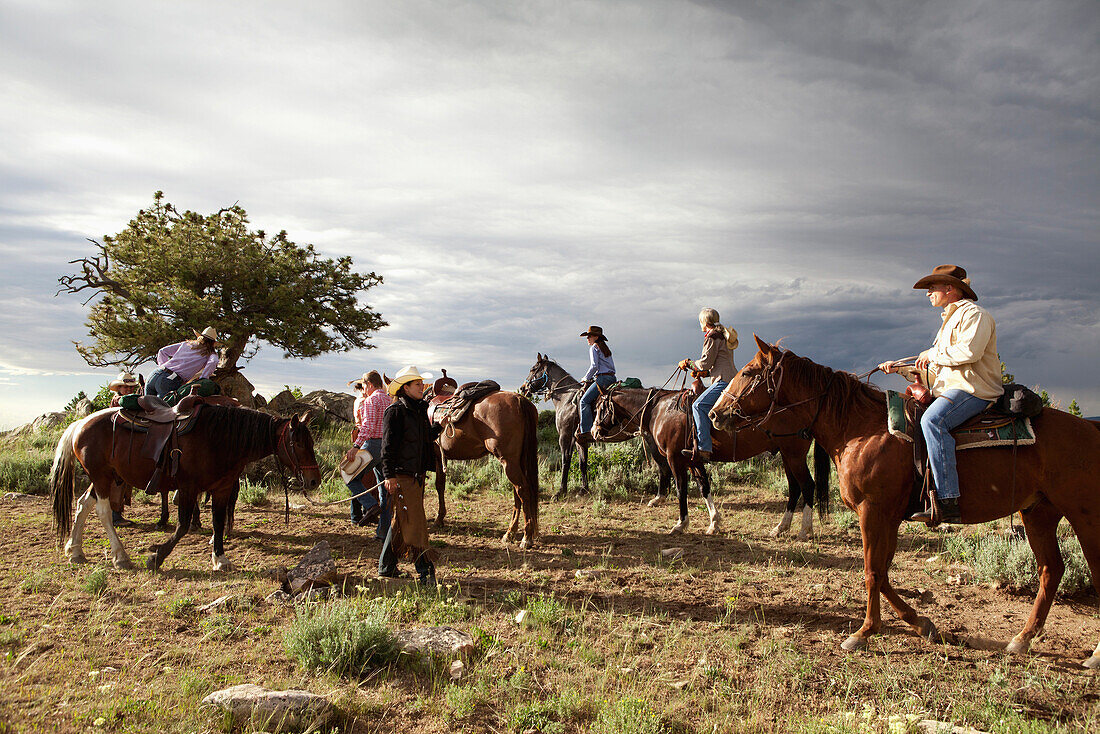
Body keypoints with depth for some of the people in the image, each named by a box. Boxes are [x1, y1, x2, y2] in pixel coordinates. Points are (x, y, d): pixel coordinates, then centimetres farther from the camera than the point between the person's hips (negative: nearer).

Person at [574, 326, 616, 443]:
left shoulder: (594, 347, -4)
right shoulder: (605, 347, 23)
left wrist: (586, 379, -2)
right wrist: (593, 377, 22)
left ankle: (586, 431, -21)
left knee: (585, 400, -12)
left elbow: (594, 366, -14)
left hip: (603, 378, -10)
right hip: (612, 377, 10)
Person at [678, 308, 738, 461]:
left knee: (699, 405, -21)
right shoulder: (723, 335, 24)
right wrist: (701, 372, 24)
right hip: (733, 379, 11)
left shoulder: (712, 337, -7)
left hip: (723, 381, -11)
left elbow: (705, 363, -10)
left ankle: (704, 449, -32)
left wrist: (688, 363, 6)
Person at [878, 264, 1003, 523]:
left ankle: (947, 502, -40)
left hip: (974, 390, -11)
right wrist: (901, 368, 15)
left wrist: (933, 354, -8)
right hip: (949, 390, 11)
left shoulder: (974, 314, -1)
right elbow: (932, 374, 27)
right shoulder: (949, 322, 29)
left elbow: (969, 351, -22)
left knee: (932, 420, -35)